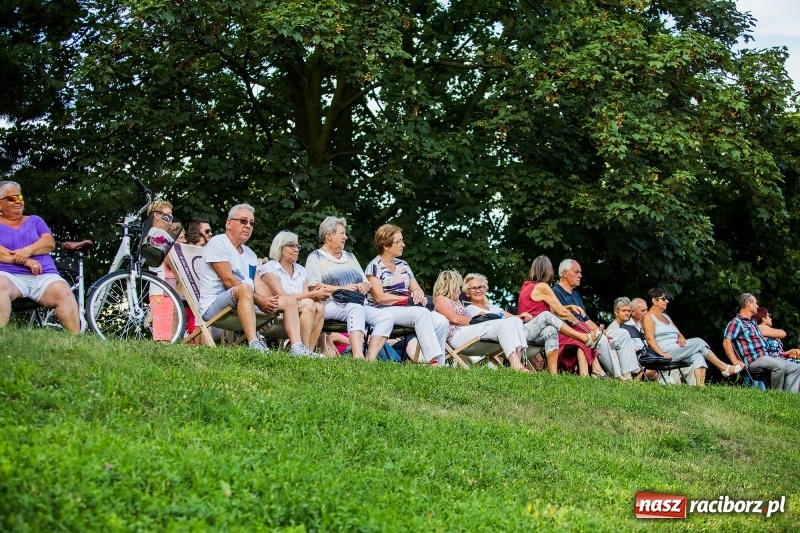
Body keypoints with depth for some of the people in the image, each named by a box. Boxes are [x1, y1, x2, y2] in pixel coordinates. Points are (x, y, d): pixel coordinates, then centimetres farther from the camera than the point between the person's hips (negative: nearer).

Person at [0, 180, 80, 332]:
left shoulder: (34, 220, 26)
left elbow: (50, 243, 9)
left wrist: (28, 250, -11)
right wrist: (25, 261, -14)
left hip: (44, 276, 2)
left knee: (63, 292, -30)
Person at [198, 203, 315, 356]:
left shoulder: (249, 254, 20)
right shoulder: (218, 243, -6)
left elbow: (259, 283, 9)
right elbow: (228, 280, -16)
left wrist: (270, 301, -13)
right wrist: (259, 300, -21)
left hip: (246, 304, 9)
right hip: (214, 306, -9)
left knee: (289, 300, 2)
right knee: (244, 289, -38)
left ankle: (297, 348, -17)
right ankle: (254, 345, -53)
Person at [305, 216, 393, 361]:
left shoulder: (350, 257, 29)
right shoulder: (316, 257, 8)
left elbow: (367, 283, 24)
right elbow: (313, 287, -7)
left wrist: (364, 287, -1)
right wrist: (342, 288, -13)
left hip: (358, 304, 7)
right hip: (331, 304, -7)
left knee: (386, 317, -19)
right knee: (356, 308, -38)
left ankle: (371, 358, -32)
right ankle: (358, 357, -53)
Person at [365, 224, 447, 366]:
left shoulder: (403, 265, 21)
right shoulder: (374, 266, -1)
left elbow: (417, 289, 20)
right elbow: (380, 297, -11)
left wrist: (418, 294, -7)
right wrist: (409, 299, -12)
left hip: (408, 309, 7)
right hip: (385, 311, -7)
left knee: (442, 321, -21)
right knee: (422, 313, -35)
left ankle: (439, 364, -23)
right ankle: (433, 361, -41)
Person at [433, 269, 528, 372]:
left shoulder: (456, 302, 39)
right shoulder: (440, 299, 11)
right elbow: (455, 319, -7)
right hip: (459, 334, -9)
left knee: (515, 320, -9)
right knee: (503, 325, -26)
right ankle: (515, 365, -42)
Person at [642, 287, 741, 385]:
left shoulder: (665, 316, 27)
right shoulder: (648, 317, 1)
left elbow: (678, 333, 23)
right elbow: (650, 338, -13)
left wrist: (681, 338, -3)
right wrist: (662, 353, -26)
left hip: (676, 350, 8)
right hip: (666, 352, -8)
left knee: (697, 353, -19)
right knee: (698, 342, -17)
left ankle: (700, 385, -36)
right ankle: (724, 368, -12)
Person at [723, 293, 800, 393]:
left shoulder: (752, 323, 27)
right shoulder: (736, 322, -3)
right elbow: (726, 342, -14)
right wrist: (735, 362, -22)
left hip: (766, 357, 10)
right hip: (754, 360, -10)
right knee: (779, 365, -33)